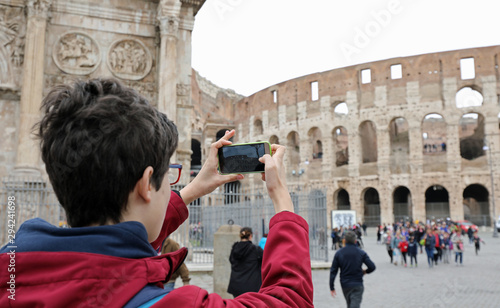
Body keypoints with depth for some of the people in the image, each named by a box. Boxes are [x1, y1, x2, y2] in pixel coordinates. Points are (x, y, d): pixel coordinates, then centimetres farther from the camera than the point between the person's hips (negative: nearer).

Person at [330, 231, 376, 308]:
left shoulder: (339, 253, -3)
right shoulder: (361, 253, -6)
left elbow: (333, 271, -4)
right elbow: (372, 267, -10)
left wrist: (332, 287, 1)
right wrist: (365, 271, 12)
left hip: (345, 285, 3)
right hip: (357, 285, -3)